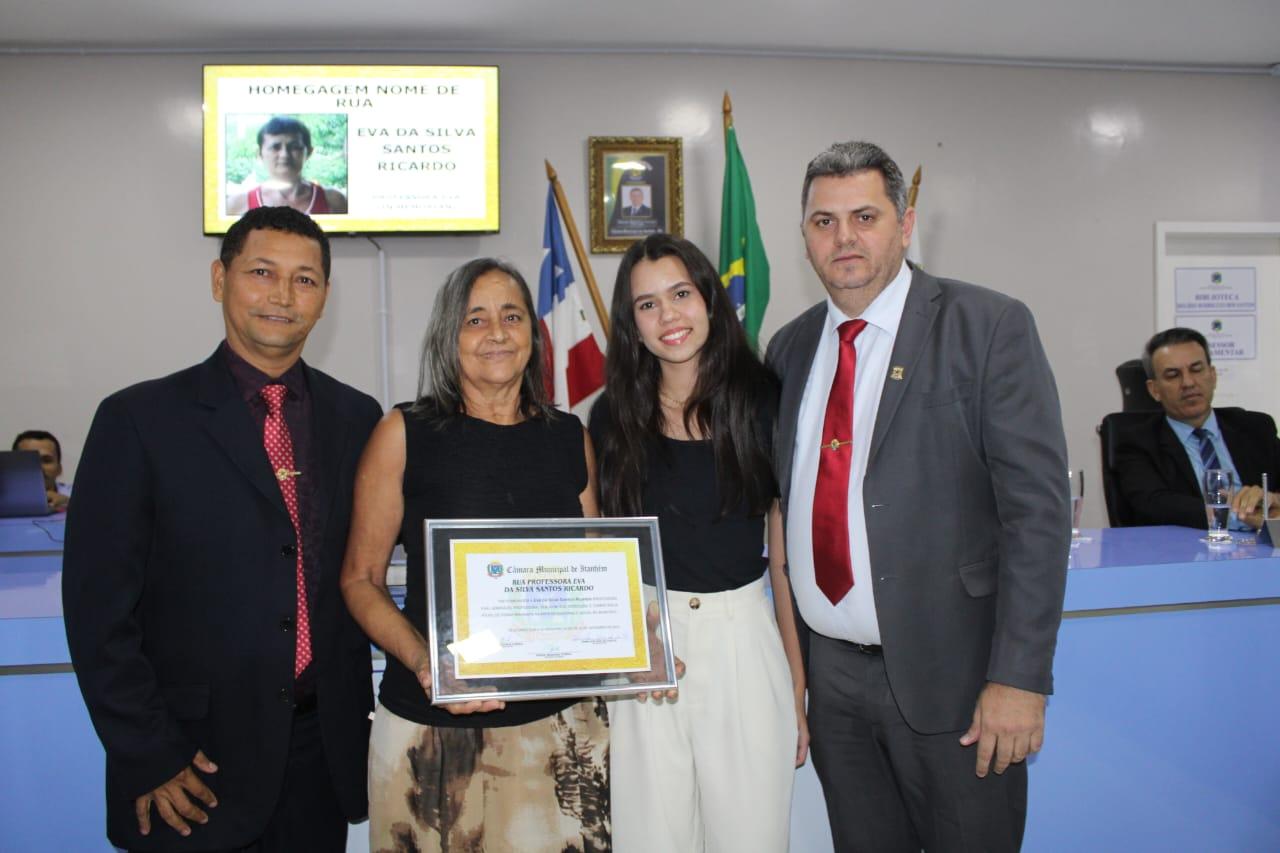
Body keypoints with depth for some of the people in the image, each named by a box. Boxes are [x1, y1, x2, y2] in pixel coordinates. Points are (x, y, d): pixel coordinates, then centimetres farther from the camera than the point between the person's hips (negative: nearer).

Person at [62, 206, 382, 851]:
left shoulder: (357, 418, 3)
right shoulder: (139, 419, -7)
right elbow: (98, 605, -7)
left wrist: (358, 716, 8)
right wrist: (145, 755, -9)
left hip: (324, 750, 3)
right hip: (195, 762, -3)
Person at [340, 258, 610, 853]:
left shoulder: (570, 439, 6)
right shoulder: (405, 432, -3)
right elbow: (359, 578, -1)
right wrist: (422, 660, -17)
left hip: (561, 718, 3)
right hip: (434, 725, -2)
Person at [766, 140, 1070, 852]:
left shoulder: (988, 327, -8)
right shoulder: (791, 346, 7)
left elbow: (1038, 507, -12)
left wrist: (1019, 678, -17)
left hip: (948, 673, -4)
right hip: (829, 671, 5)